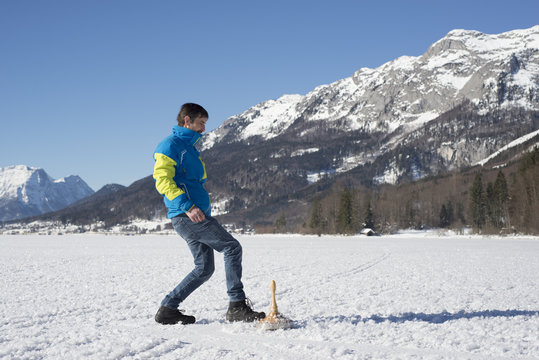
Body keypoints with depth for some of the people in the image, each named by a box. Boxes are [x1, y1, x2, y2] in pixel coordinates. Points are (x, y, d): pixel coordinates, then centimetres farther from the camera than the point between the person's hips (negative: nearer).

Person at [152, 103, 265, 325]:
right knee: (232, 247, -12)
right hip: (185, 215, -10)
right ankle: (237, 306, -12)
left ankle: (168, 309, 12)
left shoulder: (189, 147, 24)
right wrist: (188, 207, -25)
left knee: (204, 268, 7)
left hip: (197, 214, 10)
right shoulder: (170, 145, -6)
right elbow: (163, 180, -17)